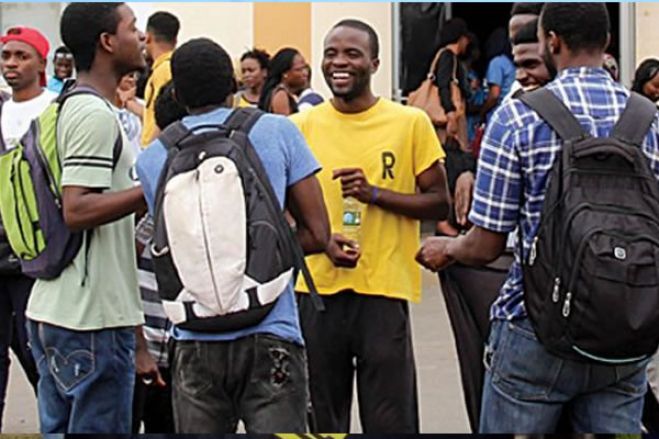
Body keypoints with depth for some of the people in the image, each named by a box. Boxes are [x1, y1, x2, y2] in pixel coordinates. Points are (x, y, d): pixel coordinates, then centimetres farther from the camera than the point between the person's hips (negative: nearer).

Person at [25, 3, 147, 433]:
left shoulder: (67, 108, 16)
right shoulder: (96, 115, -15)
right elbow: (77, 209, -22)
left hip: (54, 309, 10)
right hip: (93, 316, -10)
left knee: (58, 428, 14)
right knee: (100, 427, -4)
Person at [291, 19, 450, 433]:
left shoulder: (411, 123, 0)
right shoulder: (302, 126, 5)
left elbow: (439, 203, 3)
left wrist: (376, 194, -13)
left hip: (384, 289, -2)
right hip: (317, 288, 2)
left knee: (390, 421, 0)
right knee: (319, 418, 10)